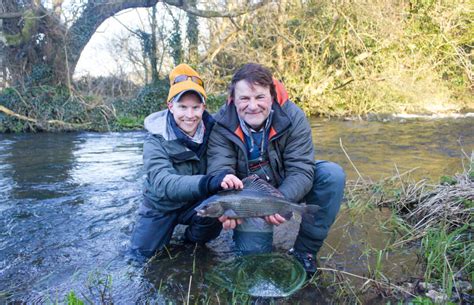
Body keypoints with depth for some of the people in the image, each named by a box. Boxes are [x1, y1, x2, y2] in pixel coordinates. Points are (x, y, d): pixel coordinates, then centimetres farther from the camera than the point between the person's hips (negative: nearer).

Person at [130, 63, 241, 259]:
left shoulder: (212, 129, -15)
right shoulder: (156, 140, -25)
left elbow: (221, 169, -12)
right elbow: (162, 183, -40)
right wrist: (207, 182, -57)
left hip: (197, 203, 1)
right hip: (161, 206, -1)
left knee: (212, 226, -26)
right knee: (144, 251, -6)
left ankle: (192, 241, 9)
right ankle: (169, 229, 25)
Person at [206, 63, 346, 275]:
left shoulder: (293, 117, -19)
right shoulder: (221, 126, -19)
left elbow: (301, 170, -24)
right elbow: (219, 173, -28)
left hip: (286, 189, 2)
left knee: (332, 174, -23)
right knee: (253, 253, -19)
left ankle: (305, 250, -10)